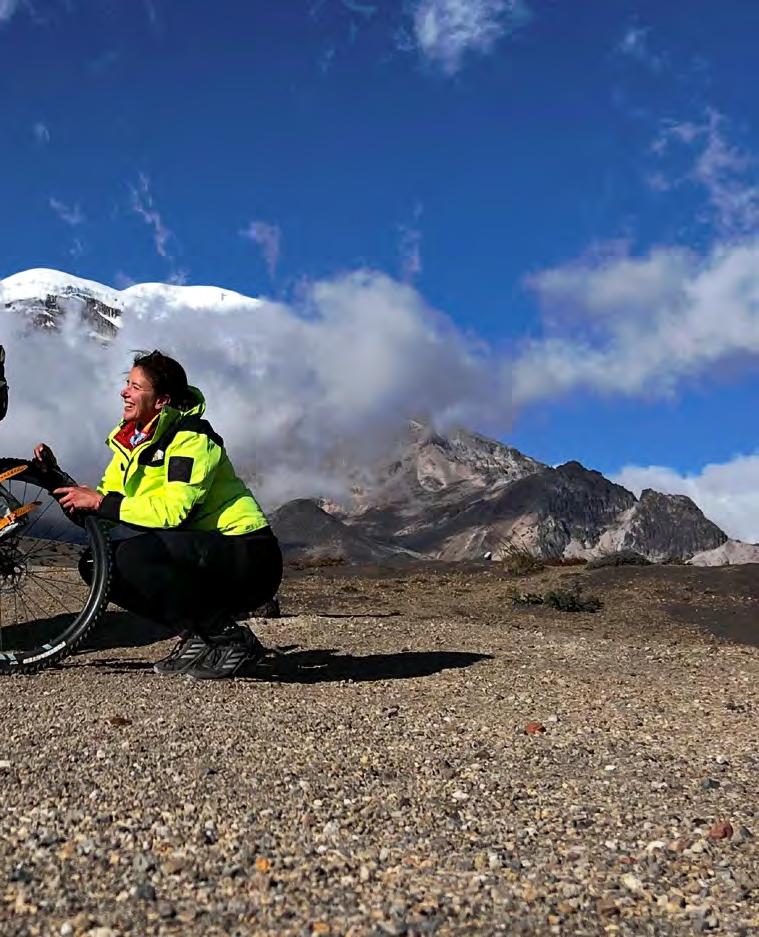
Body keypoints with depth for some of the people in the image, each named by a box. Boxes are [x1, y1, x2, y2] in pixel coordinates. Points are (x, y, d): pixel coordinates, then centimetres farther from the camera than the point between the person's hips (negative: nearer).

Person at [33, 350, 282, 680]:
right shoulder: (130, 443, 10)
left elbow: (173, 511, -28)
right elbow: (93, 516, 11)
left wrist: (101, 502, -22)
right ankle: (197, 635, 5)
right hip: (200, 558, 8)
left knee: (137, 552, -29)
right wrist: (55, 478, 0)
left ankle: (230, 639, -14)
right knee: (97, 565, 0)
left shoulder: (191, 437, -15)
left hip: (250, 558, -8)